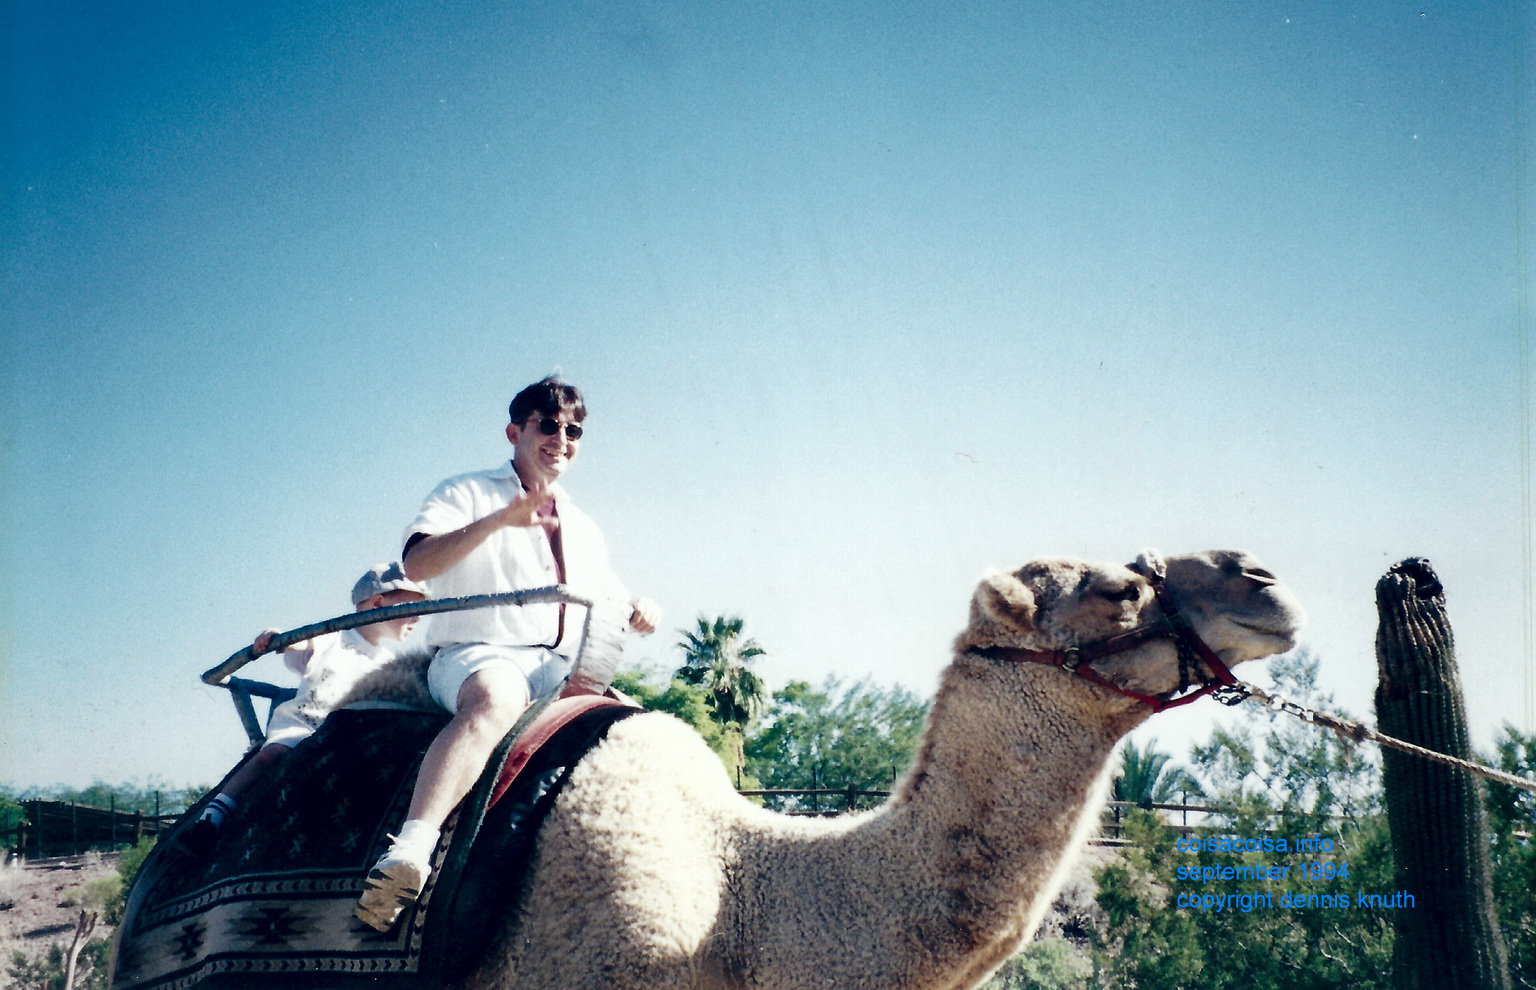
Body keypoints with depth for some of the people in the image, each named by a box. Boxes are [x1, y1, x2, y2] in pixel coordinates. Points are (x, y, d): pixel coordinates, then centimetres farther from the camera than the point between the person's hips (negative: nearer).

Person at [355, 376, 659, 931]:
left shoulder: (584, 530, 28)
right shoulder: (467, 494, 10)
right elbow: (416, 564, -8)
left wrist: (638, 611, 7)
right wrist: (500, 519, -22)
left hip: (562, 672, 6)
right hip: (476, 656, -5)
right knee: (497, 697, -41)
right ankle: (410, 849, -57)